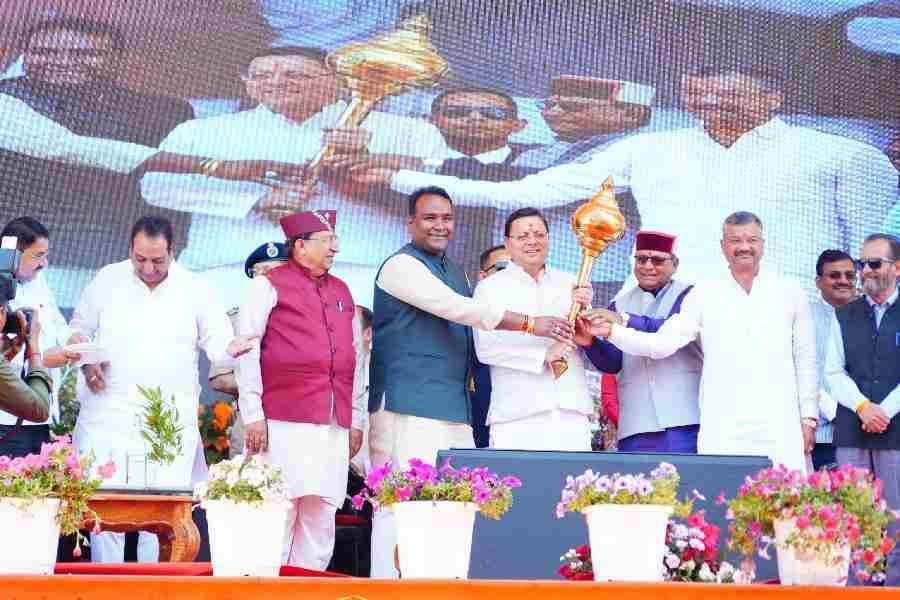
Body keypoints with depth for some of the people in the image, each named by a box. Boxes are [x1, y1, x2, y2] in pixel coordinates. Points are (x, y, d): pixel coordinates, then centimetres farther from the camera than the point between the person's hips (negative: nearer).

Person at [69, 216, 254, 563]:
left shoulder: (195, 290, 5)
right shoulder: (108, 280, 7)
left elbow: (216, 341, 7)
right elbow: (79, 330, 16)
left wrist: (230, 348, -16)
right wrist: (86, 363, -2)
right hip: (109, 414, 1)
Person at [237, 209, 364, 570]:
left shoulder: (342, 292, 20)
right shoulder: (269, 285, 2)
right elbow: (246, 350, -2)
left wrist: (356, 419, 17)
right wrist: (253, 415, -8)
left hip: (334, 426, 6)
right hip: (284, 423, -6)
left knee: (321, 517, 4)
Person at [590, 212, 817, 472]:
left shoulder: (790, 292, 12)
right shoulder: (705, 295, 10)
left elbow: (805, 360, 13)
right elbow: (662, 344, 3)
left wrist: (808, 418, 8)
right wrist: (612, 331, -10)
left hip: (779, 429, 0)